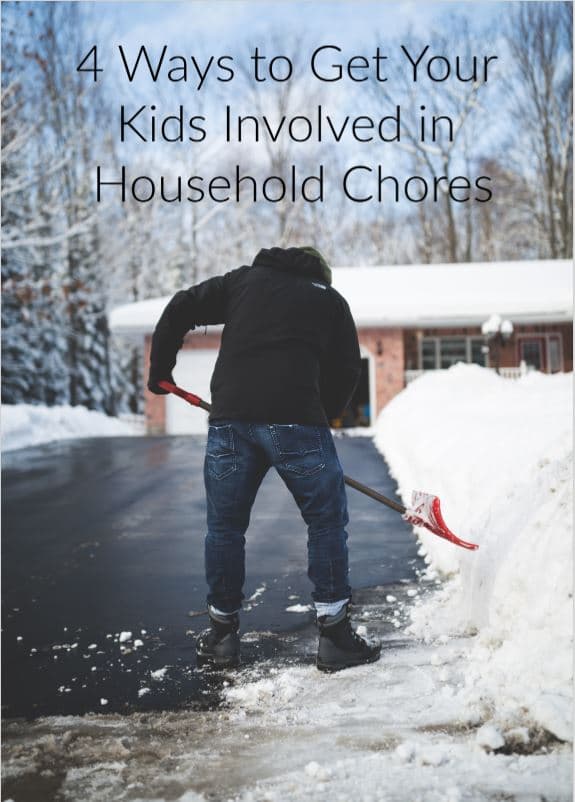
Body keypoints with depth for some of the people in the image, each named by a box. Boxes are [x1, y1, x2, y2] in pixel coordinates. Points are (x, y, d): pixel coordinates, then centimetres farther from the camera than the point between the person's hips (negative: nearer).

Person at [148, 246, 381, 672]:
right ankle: (335, 633, 9)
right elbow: (347, 371, 14)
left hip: (229, 416, 2)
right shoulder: (331, 299, 20)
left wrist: (160, 371, 26)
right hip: (296, 417, -2)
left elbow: (180, 309, 18)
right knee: (327, 521, 10)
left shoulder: (244, 279, 23)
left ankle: (222, 634, 24)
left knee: (225, 526, 15)